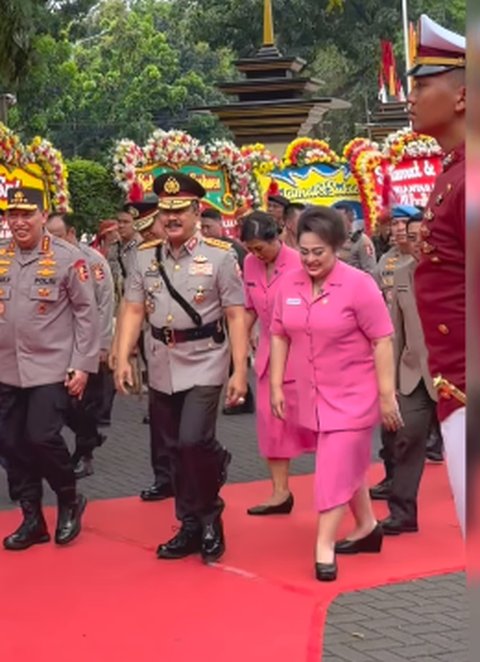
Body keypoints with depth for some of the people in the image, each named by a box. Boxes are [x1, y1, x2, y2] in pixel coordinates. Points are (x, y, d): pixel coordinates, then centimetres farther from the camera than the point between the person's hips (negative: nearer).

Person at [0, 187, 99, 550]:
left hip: (51, 368, -5)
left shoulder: (68, 258, -7)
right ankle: (32, 519, 19)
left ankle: (70, 502, 13)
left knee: (42, 438, -13)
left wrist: (83, 366, -9)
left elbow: (87, 313, -5)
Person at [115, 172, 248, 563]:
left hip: (204, 364, -4)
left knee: (194, 441, -18)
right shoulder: (145, 258, 5)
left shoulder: (220, 256, -6)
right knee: (176, 450, 10)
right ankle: (191, 527, 23)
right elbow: (134, 311, 6)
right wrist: (123, 358, -6)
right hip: (162, 367, 5)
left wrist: (240, 372, -12)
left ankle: (209, 516, 5)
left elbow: (236, 316, -7)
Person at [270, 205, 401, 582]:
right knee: (347, 464, 17)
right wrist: (277, 385, 6)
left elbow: (382, 341, -14)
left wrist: (387, 396, -15)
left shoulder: (358, 285, -16)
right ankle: (368, 528, 33)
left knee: (335, 469, -7)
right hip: (314, 395, 6)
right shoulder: (289, 285, 0)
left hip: (353, 395, -5)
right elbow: (280, 336, 9)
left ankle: (324, 548, -1)